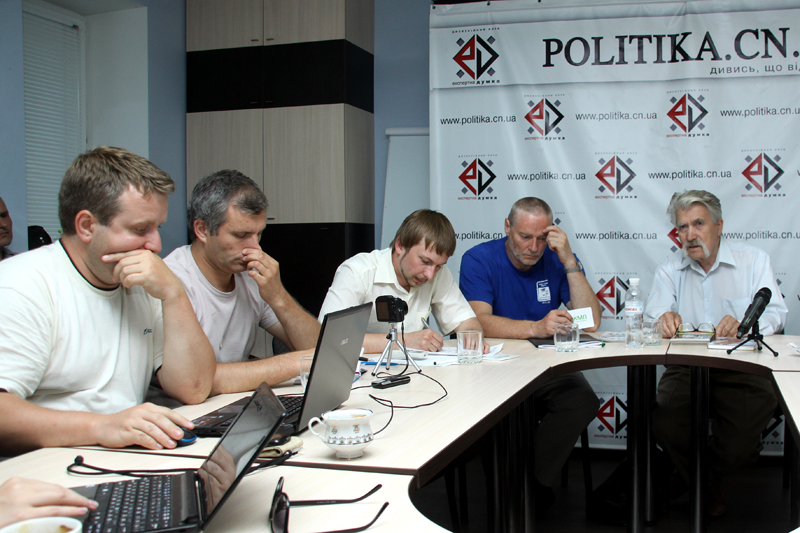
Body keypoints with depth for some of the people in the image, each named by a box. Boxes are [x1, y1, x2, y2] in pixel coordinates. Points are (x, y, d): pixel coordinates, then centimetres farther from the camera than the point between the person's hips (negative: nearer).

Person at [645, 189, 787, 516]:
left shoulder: (754, 261, 10)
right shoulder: (669, 270, 15)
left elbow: (776, 315, -3)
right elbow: (653, 317, 0)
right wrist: (666, 319, -26)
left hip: (741, 369, -1)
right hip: (686, 369, 2)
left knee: (742, 440, -24)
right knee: (666, 425, -26)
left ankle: (691, 473, 13)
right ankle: (705, 483, 9)